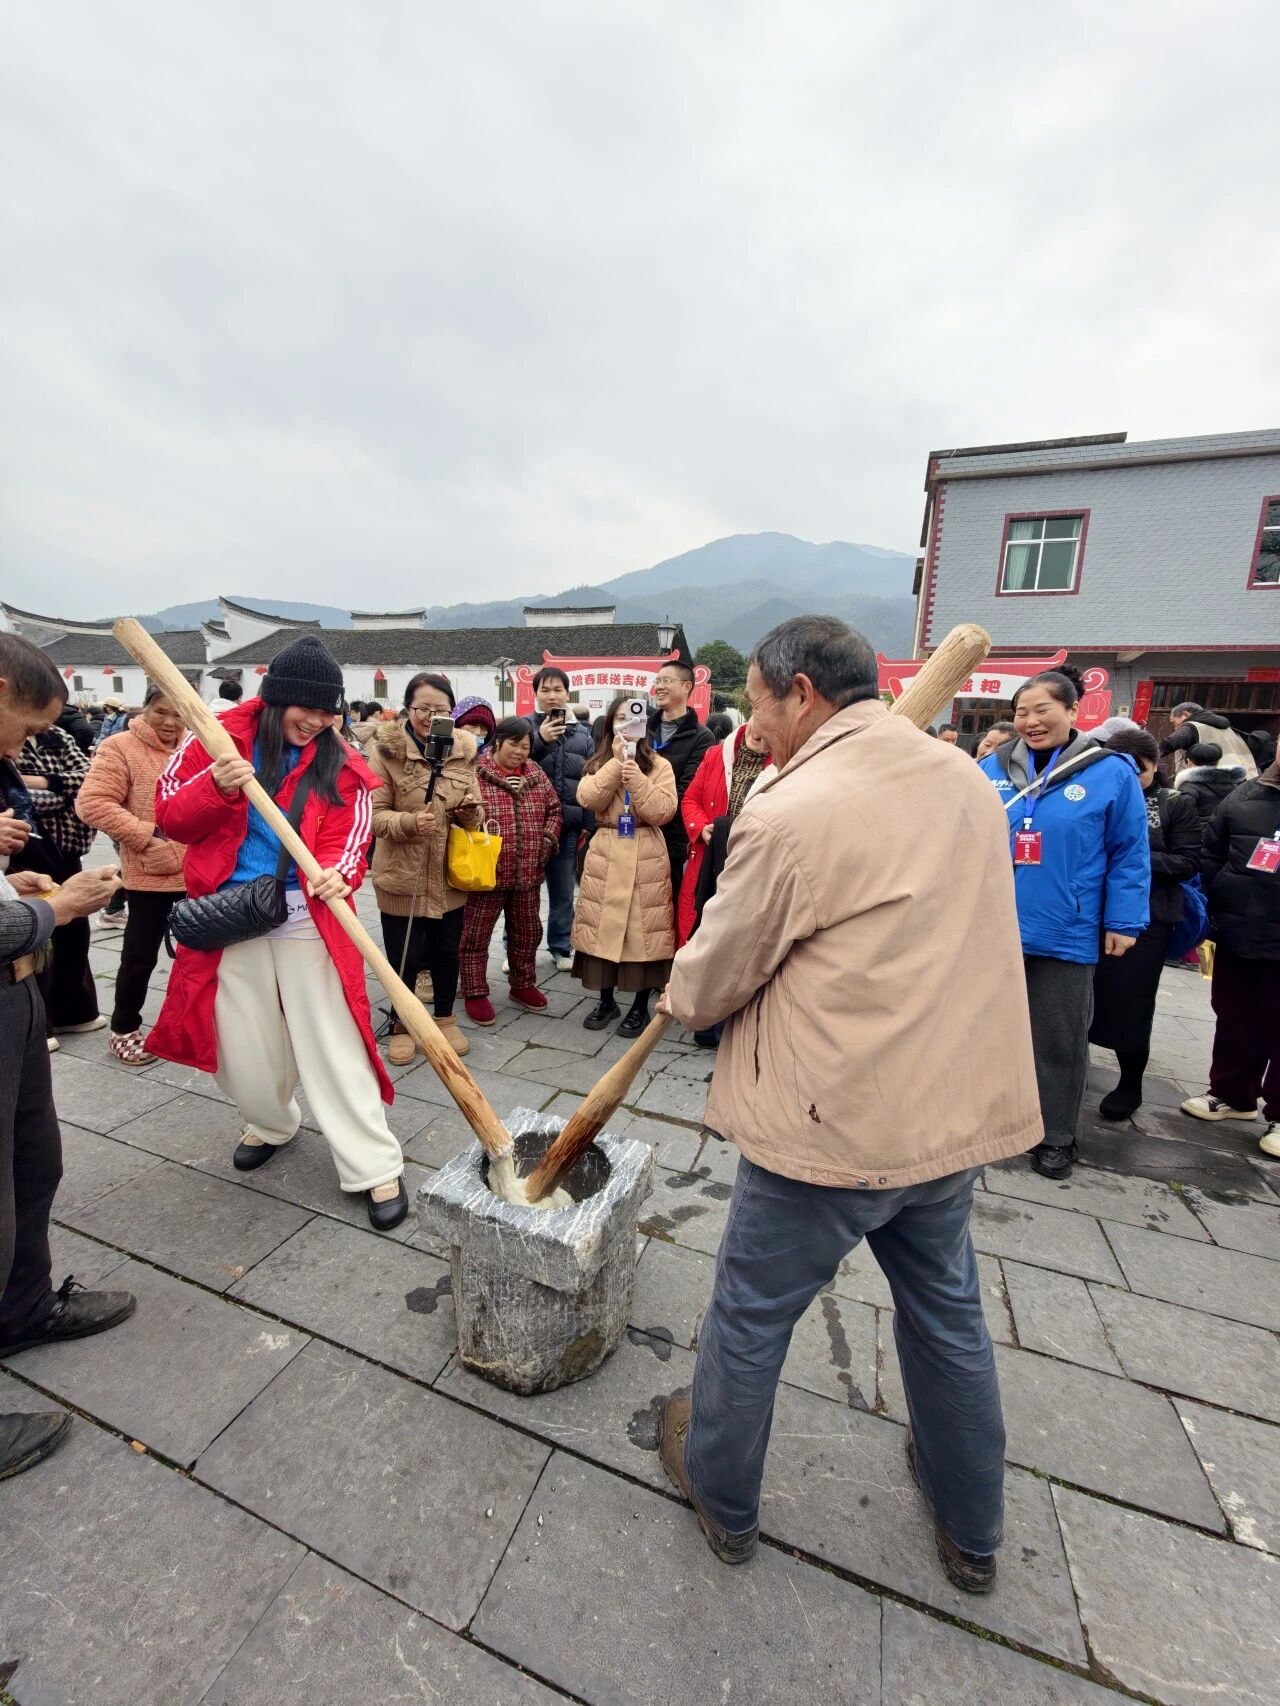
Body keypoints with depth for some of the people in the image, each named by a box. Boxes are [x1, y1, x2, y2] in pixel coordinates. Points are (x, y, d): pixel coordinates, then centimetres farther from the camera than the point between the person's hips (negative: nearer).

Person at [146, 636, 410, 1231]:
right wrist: (216, 787, -19)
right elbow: (170, 818, 2)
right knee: (245, 1041, 15)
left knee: (332, 1042, -1)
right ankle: (271, 1124, 45)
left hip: (307, 916, -2)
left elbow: (347, 836, -8)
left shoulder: (339, 762, 0)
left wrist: (337, 874, -31)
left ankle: (375, 1168, 10)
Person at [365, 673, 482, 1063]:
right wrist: (409, 822, -30)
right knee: (404, 956, 8)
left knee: (447, 952, 15)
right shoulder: (386, 750, -11)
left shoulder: (462, 750, 1)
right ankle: (402, 1026, 31)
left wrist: (471, 812, -15)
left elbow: (474, 814, 8)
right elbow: (375, 814, -12)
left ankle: (445, 1018, 37)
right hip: (402, 876, -3)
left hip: (449, 874, 3)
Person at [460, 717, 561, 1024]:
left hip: (528, 873, 5)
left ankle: (523, 985, 36)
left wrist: (548, 839, 5)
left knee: (527, 932, 17)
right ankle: (475, 993, 22)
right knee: (476, 935, 7)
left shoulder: (536, 774, 8)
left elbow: (553, 809, 17)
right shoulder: (475, 774, -10)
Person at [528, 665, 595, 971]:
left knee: (563, 892, 12)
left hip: (568, 825, 2)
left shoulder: (582, 733, 9)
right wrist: (540, 740, -18)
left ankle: (561, 946, 27)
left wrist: (590, 824, 4)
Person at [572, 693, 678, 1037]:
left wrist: (637, 779, -19)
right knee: (603, 925, 6)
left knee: (643, 927, 1)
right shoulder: (598, 763, 10)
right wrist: (616, 762, -13)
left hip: (646, 858, -2)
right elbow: (587, 800, -10)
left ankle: (641, 1005, 18)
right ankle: (606, 1000, 24)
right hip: (605, 854, 2)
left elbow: (663, 813, -9)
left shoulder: (659, 765, 3)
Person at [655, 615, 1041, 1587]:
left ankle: (723, 1499, 45)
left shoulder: (792, 813, -22)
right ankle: (972, 1533, 52)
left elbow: (712, 982, -11)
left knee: (752, 1314, 19)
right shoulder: (968, 784, 2)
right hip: (954, 1109, 7)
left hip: (830, 1125, -6)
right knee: (949, 1314, 28)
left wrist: (682, 994, 12)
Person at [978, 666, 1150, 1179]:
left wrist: (1123, 921, -4)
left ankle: (1055, 1136, 30)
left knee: (1058, 1038, 11)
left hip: (1065, 934, -2)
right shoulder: (991, 769, 0)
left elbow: (1130, 855, -2)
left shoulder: (1111, 773, -6)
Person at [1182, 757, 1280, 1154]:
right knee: (1234, 1024, 16)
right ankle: (1232, 1094, 32)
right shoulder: (1243, 796, 6)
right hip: (1234, 938, 3)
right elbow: (1210, 857, 10)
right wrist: (1215, 914, 4)